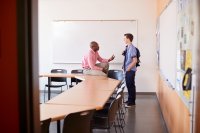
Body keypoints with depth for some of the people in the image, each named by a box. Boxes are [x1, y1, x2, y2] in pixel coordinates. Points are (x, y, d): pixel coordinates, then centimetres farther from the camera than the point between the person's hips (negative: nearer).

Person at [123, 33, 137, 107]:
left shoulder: (132, 48, -18)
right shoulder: (127, 48, 8)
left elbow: (135, 61, -20)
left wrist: (128, 68, -17)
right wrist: (125, 67, 8)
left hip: (130, 70, -8)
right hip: (127, 70, 8)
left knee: (131, 85, 1)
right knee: (128, 85, 17)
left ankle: (132, 102, 13)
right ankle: (130, 100, 30)